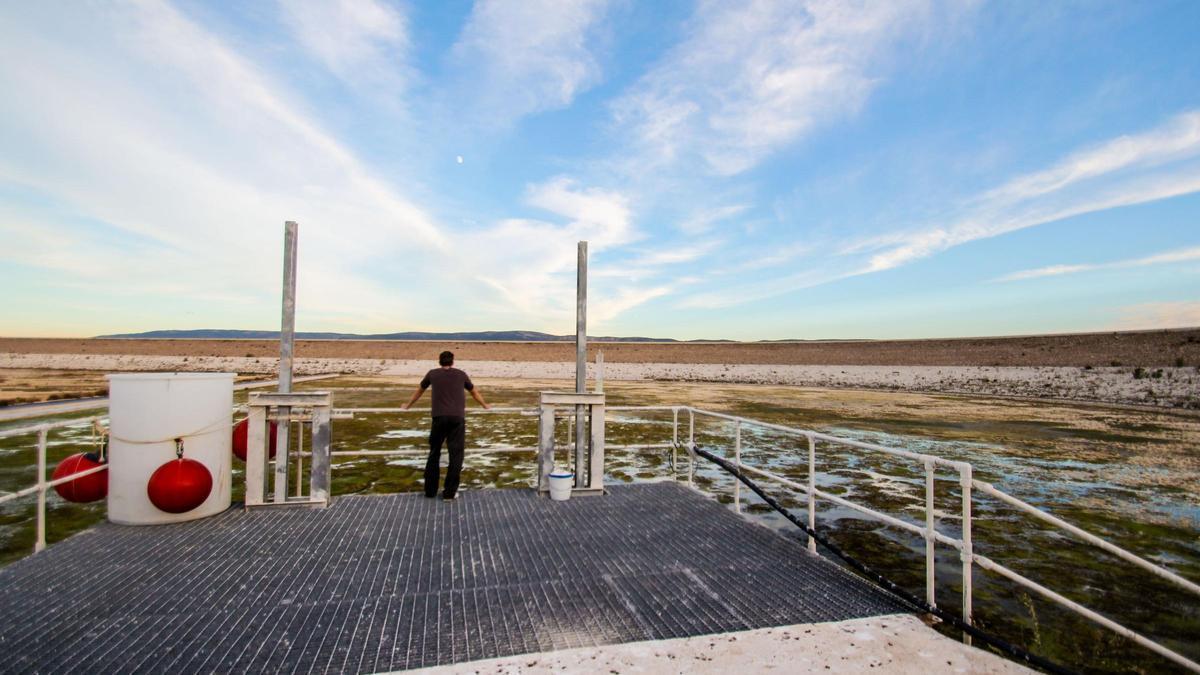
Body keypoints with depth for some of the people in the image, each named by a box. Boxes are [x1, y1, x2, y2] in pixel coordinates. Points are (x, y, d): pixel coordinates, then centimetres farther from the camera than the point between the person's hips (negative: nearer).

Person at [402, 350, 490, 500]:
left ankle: (430, 490, 19)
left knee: (434, 453, 13)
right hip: (457, 418, -1)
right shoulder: (461, 374, 14)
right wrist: (485, 405, 46)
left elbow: (419, 391, 31)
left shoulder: (432, 374, 14)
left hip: (439, 417, 1)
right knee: (456, 455, 4)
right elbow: (474, 392, 29)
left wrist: (407, 405, 48)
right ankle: (449, 492, 4)